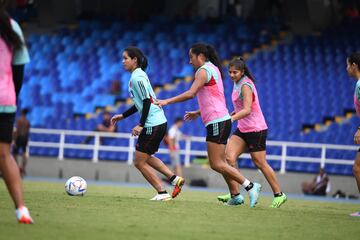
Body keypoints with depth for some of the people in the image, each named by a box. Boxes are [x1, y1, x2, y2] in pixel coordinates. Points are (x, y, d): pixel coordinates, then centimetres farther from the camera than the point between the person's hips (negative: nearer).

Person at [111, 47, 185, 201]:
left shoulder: (137, 77, -13)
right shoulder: (138, 75, 16)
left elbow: (147, 100, -21)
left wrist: (141, 125, -22)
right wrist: (123, 116, 26)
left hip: (152, 124, -10)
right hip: (159, 123, 10)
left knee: (140, 162, 0)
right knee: (146, 158, 24)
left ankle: (162, 193, 1)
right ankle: (175, 179, 17)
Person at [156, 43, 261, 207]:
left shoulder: (203, 70, -10)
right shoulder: (213, 69, 20)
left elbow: (190, 94, -21)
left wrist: (167, 101, -16)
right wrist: (198, 113, 26)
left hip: (217, 122, -10)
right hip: (222, 120, 10)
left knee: (216, 164, -11)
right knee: (220, 162, 12)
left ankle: (250, 186, -13)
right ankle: (235, 196, 11)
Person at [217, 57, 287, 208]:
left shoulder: (245, 85, -18)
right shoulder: (238, 83, 9)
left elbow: (247, 110, -30)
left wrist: (231, 119, -41)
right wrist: (234, 113, 10)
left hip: (256, 130, -9)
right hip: (243, 129, 9)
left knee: (260, 163, 0)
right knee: (229, 157, -8)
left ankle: (279, 194, 14)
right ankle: (235, 194, -9)